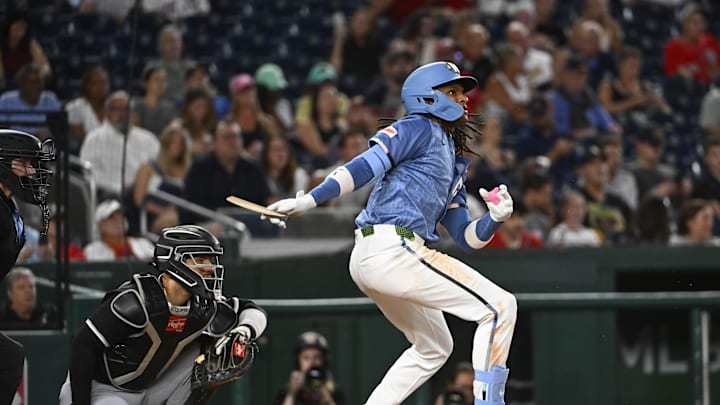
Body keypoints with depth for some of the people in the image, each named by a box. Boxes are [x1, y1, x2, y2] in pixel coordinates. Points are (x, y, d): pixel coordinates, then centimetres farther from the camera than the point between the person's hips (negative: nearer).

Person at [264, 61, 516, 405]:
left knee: (434, 347, 25)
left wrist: (496, 218, 1)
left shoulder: (453, 165, 28)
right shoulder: (419, 129, 1)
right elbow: (365, 166, -13)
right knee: (499, 306, -10)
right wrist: (308, 201, -27)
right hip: (391, 249, -10)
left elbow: (466, 238, 22)